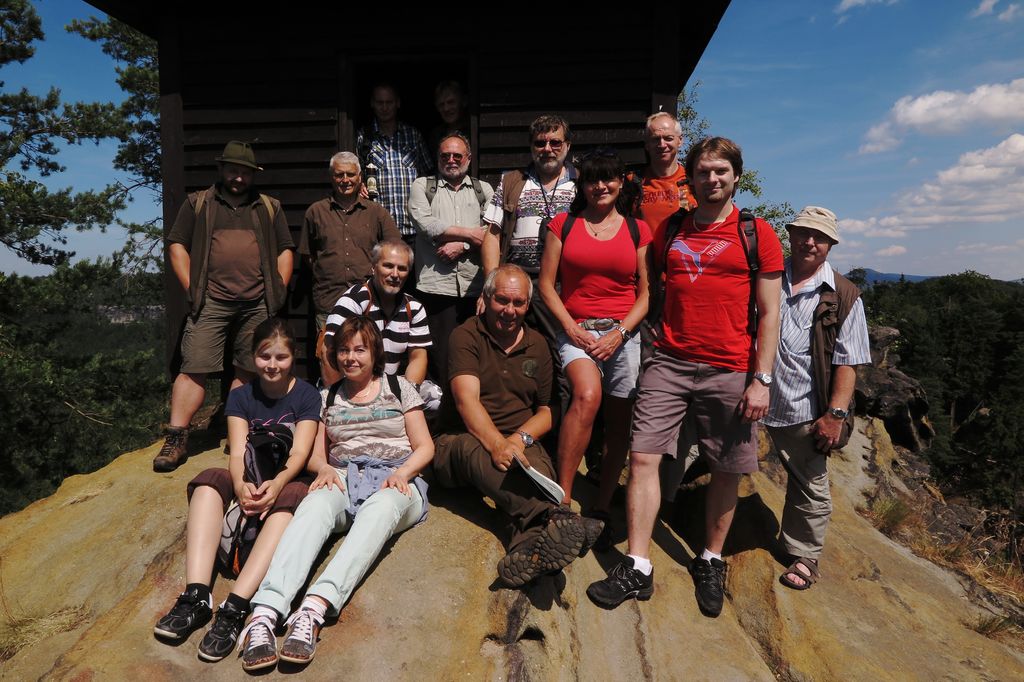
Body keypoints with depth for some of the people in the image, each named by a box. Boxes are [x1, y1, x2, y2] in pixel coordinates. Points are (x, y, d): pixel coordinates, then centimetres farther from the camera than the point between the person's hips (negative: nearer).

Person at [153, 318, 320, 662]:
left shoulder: (306, 395, 2)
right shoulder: (240, 397, 9)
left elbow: (299, 453, -10)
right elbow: (237, 453, -4)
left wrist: (276, 484, -32)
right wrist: (241, 485, -28)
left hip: (287, 482, -3)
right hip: (249, 483, 3)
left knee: (288, 502, -37)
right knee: (208, 482, -28)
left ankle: (234, 608, -48)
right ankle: (196, 597, -39)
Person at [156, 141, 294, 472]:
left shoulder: (270, 207, 17)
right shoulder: (198, 203, 12)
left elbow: (285, 250, 16)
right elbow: (177, 245, 8)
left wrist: (279, 289, 4)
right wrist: (191, 288, -3)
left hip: (258, 305, 2)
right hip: (211, 302, -1)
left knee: (249, 372, 5)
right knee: (194, 368, -6)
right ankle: (176, 440, -1)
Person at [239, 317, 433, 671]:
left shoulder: (398, 388, 14)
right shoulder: (328, 397, 21)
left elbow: (425, 447, 9)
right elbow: (316, 454, 18)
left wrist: (401, 473, -12)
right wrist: (324, 468, -7)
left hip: (395, 481, -2)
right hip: (344, 479, 2)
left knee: (381, 507, -39)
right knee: (317, 503, -35)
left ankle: (313, 611, -55)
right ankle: (264, 615, -52)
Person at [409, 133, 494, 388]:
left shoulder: (484, 190, 18)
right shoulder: (422, 185, 14)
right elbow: (425, 223, -4)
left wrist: (461, 246, -11)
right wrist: (470, 234, -4)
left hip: (475, 287, 2)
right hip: (436, 286, -1)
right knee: (440, 358, -2)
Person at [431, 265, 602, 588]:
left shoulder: (537, 345, 15)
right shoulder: (466, 336, 1)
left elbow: (545, 412, 15)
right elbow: (467, 400, -15)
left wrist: (521, 438, -7)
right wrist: (496, 443, -32)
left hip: (519, 444, 3)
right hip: (460, 441, -3)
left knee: (537, 465, -32)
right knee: (476, 452, -38)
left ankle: (529, 548, -60)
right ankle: (555, 518, -60)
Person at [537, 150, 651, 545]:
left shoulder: (637, 230, 10)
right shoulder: (564, 224, 9)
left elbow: (645, 293, 8)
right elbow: (546, 284, 6)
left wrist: (620, 333, -6)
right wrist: (572, 329, -6)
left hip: (623, 334, 2)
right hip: (576, 330, -2)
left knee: (619, 424, 2)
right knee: (588, 395, -30)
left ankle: (601, 509, 17)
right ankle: (562, 499, -22)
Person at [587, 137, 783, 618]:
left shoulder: (757, 235, 2)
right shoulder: (670, 230, 11)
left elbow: (768, 314, 0)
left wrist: (761, 380, -6)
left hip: (729, 370, -2)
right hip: (669, 363, 2)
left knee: (726, 469, 7)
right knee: (643, 457, -4)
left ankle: (710, 563, 28)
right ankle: (637, 569, 6)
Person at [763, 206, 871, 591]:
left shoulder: (844, 296, -1)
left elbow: (847, 362, -4)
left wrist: (836, 414, -11)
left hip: (809, 410, -1)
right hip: (766, 401, 2)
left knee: (811, 486, 10)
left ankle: (803, 557, 27)